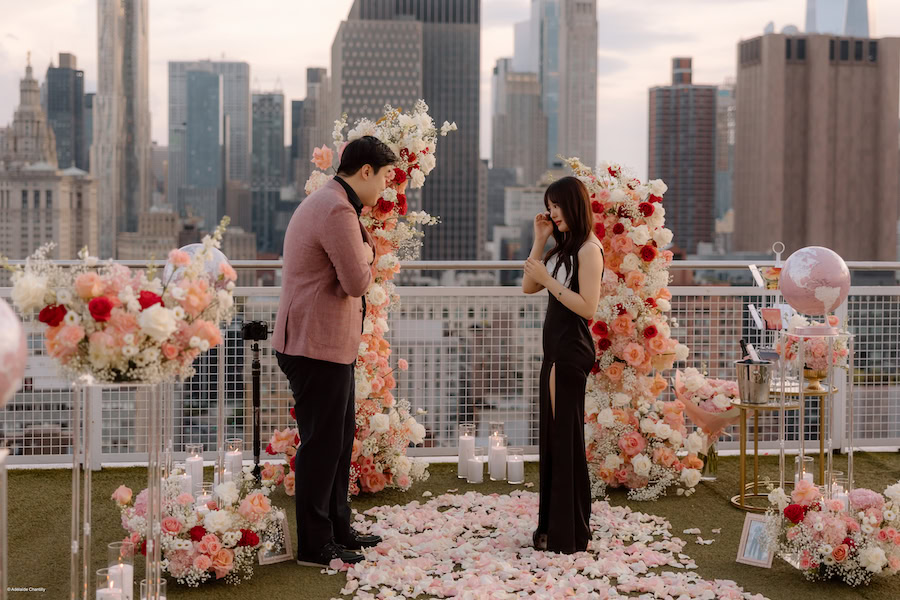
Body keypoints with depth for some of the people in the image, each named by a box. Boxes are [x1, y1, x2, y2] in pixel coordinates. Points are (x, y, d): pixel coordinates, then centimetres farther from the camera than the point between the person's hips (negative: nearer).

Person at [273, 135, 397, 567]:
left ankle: (337, 529, 29)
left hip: (327, 343, 11)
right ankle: (314, 546, 6)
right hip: (318, 345, -11)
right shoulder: (338, 211, -19)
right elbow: (358, 281, -22)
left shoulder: (326, 203, 17)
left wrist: (363, 252, 1)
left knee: (339, 438, 18)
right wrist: (367, 252, -3)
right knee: (322, 443, -3)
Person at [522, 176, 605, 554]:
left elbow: (588, 307, -19)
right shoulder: (563, 248, 15)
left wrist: (548, 279, -18)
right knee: (552, 436, 13)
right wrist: (539, 241, 7)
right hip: (555, 350, 9)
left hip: (572, 352, -9)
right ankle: (552, 525, 23)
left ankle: (570, 534, 5)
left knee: (565, 438, -4)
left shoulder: (589, 249, -12)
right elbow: (528, 287, 12)